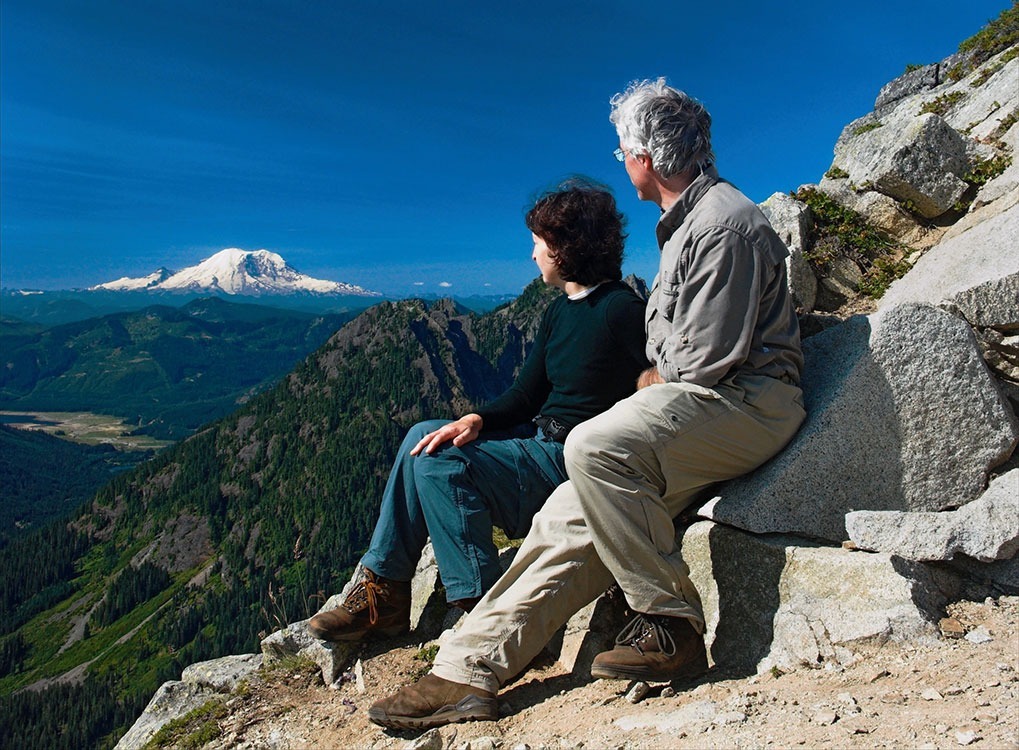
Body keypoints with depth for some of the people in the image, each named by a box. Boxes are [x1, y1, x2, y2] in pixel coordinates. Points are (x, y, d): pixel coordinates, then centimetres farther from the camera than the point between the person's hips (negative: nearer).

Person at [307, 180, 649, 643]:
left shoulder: (621, 309, -14)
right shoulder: (558, 313, 14)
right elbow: (524, 396, 12)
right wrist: (475, 421, -5)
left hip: (576, 466, -9)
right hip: (543, 450, 10)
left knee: (440, 461, -19)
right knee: (424, 436, 1)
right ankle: (382, 589, 3)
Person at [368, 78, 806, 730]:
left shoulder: (725, 221, -11)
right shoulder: (685, 222, 23)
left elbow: (706, 358, -18)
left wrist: (651, 380, 0)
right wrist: (654, 384, 7)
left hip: (748, 404, -9)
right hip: (698, 404, 9)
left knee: (596, 448, -32)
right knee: (572, 514, -6)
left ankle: (672, 630, -16)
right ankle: (470, 670, -5)